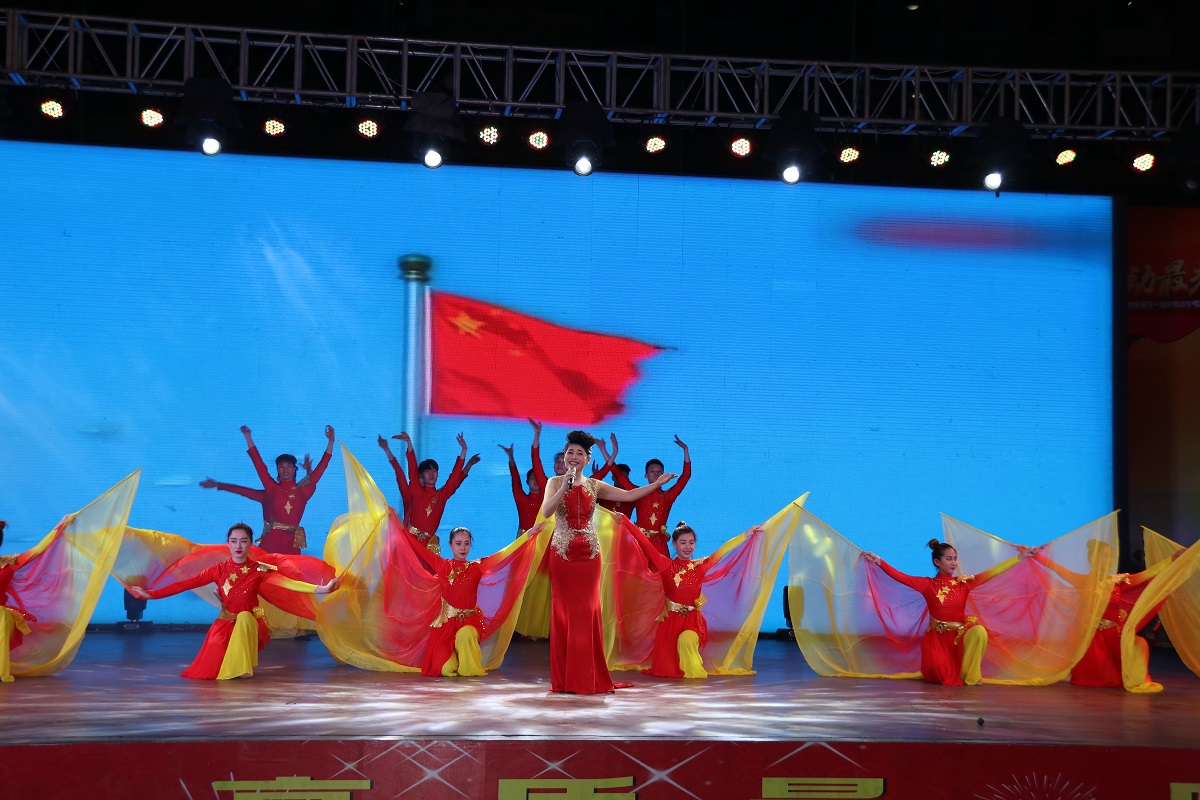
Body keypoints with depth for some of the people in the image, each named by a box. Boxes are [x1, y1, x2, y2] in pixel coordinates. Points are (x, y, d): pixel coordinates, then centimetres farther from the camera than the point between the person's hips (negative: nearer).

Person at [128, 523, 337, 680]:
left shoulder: (259, 569, -8)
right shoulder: (218, 570, -3)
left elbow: (285, 581, -22)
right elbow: (186, 583, -5)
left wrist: (318, 589, -37)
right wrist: (151, 594, -11)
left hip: (249, 623, -1)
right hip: (225, 624, 1)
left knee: (244, 616, -37)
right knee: (209, 670, -22)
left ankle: (241, 667, -23)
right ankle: (228, 666, 14)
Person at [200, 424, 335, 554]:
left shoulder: (302, 491, 7)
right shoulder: (272, 489, 8)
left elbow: (321, 467, 7)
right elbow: (258, 464, 7)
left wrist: (331, 441, 4)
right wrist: (248, 437, 6)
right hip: (271, 541, 0)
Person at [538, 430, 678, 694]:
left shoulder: (595, 486, 8)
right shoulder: (555, 483, 1)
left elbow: (629, 495, 6)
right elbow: (546, 512, -15)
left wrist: (657, 483, 2)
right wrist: (565, 486, -21)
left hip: (589, 553, 2)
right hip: (562, 553, -2)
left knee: (587, 612, 0)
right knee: (563, 611, -1)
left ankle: (588, 679, 6)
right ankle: (564, 679, 5)